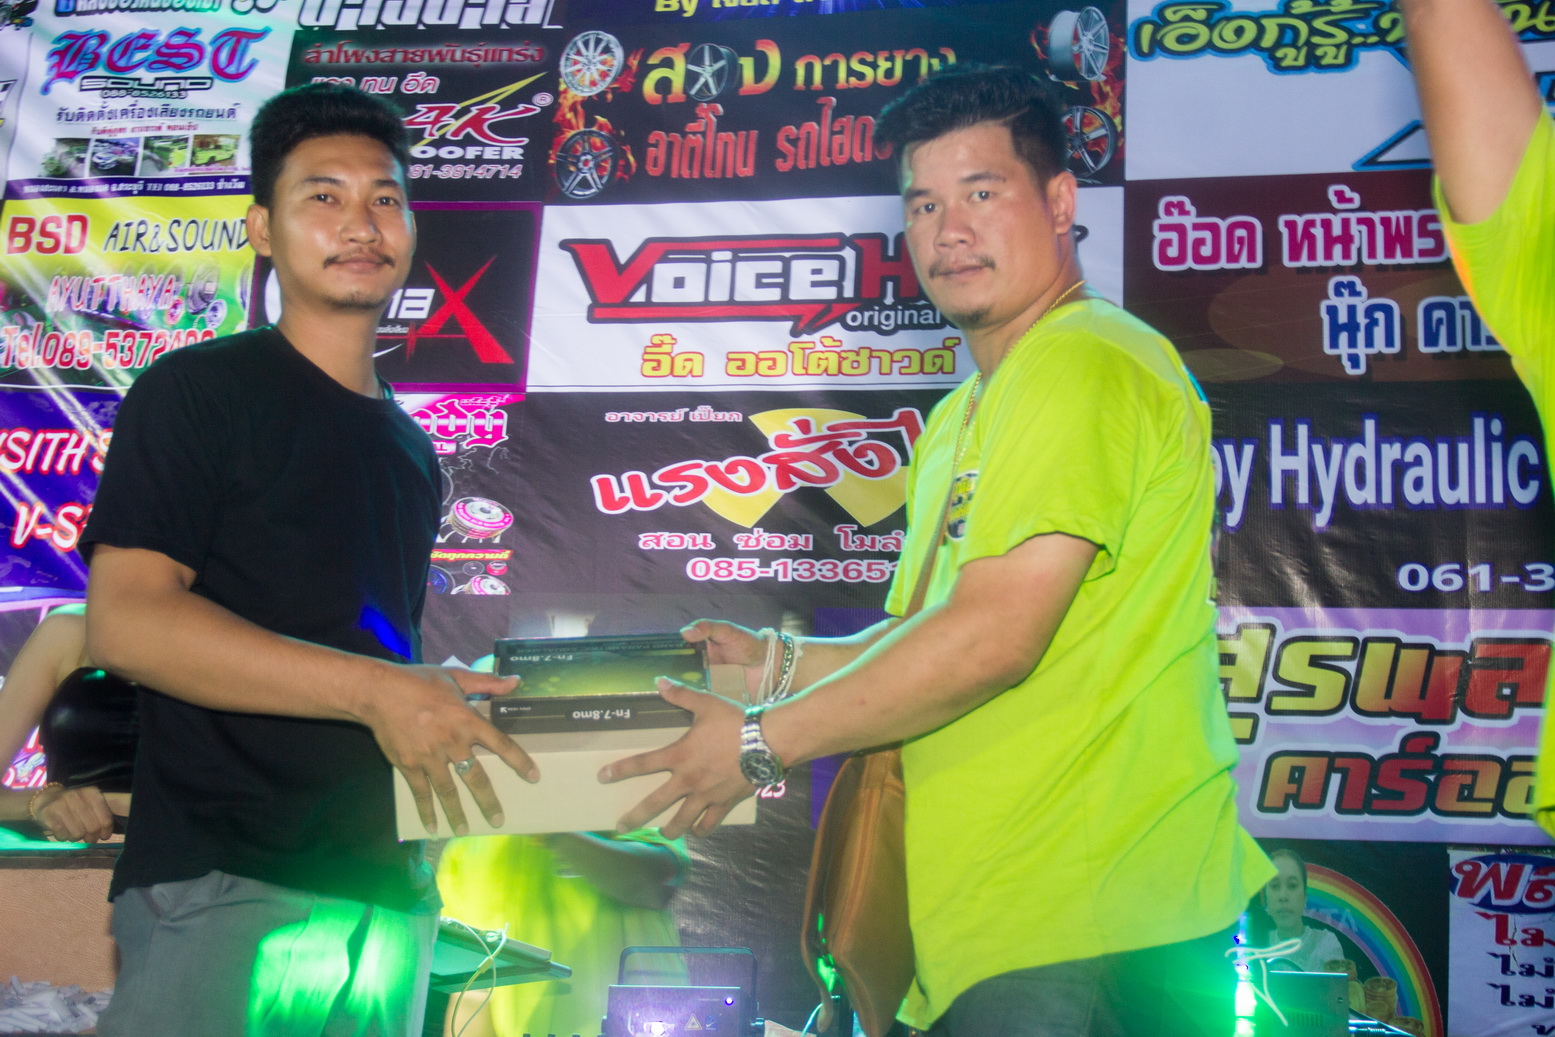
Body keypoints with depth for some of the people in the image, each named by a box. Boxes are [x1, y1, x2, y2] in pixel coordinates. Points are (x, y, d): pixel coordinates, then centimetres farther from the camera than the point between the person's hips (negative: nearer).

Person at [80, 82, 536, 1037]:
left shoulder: (411, 448, 18)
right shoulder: (198, 390, -2)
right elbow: (125, 621, -14)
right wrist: (377, 690, -20)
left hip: (390, 891, 6)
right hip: (229, 886, -6)